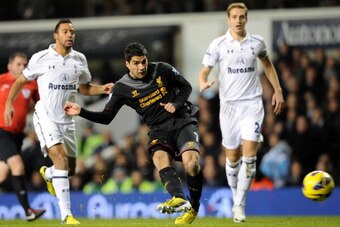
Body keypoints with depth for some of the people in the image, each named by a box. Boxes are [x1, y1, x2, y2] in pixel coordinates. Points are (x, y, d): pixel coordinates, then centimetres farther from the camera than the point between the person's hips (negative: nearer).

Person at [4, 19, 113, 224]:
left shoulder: (79, 59, 6)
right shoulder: (41, 58, -5)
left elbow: (84, 87, 18)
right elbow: (21, 81, 6)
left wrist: (102, 89, 0)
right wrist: (9, 103, -4)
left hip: (67, 120, 5)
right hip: (46, 117, -5)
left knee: (70, 169, 10)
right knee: (61, 160, -23)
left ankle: (47, 174, 48)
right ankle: (66, 214, -22)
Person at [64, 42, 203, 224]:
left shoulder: (161, 69, -1)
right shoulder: (122, 88, 0)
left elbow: (186, 87, 11)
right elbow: (106, 118, 2)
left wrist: (176, 104, -8)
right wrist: (81, 112, -12)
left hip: (183, 120, -1)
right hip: (159, 128, 1)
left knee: (191, 163, -25)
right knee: (160, 158, -33)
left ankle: (194, 207, -7)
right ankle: (179, 199, -51)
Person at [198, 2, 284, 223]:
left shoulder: (257, 42, 4)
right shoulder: (218, 44, -1)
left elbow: (267, 64, 22)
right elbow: (205, 70, -2)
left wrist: (278, 90, 18)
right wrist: (203, 83, -25)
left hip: (252, 103, 0)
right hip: (229, 104, 0)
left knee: (249, 153, -13)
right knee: (233, 157, 4)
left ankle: (240, 205, -10)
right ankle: (236, 197, 26)